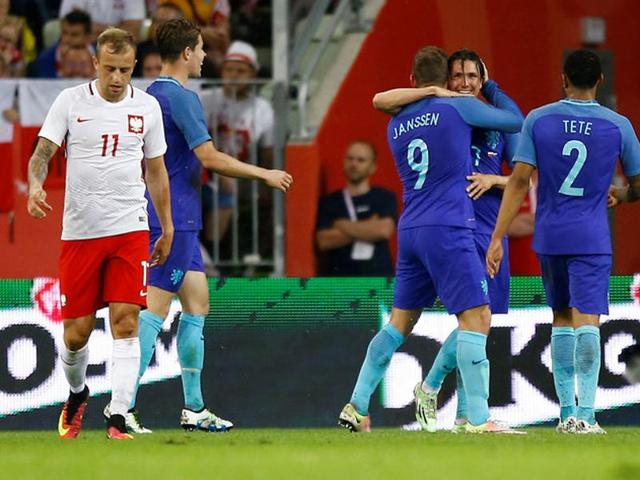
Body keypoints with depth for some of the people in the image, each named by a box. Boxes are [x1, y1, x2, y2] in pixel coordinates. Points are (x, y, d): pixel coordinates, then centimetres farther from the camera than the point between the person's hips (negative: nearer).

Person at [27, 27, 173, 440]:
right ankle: (77, 394, 33)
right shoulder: (71, 101, 0)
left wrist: (167, 228, 15)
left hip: (130, 231, 1)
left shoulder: (147, 106, 6)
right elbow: (43, 152, -5)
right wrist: (36, 185, -27)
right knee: (77, 331, 3)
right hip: (79, 232, -1)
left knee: (125, 322, -12)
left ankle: (118, 419, -12)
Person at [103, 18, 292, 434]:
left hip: (178, 221, 10)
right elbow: (209, 157, -19)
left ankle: (194, 408, 15)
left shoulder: (152, 95, 14)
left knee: (197, 303, 12)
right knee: (156, 309, -10)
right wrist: (265, 174, -10)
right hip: (176, 218, -10)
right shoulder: (182, 98, -15)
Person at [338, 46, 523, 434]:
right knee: (477, 318, -8)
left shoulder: (396, 125, 15)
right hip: (449, 228, -7)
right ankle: (478, 419, -16)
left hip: (409, 231, 7)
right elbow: (517, 122, 11)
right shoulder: (459, 108, -2)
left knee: (400, 323, 15)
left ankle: (357, 407, 16)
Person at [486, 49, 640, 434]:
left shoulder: (538, 120, -1)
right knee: (587, 320, -8)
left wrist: (498, 237, -3)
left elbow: (519, 181, -5)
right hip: (592, 239, -2)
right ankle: (585, 413, -20)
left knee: (562, 319, 15)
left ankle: (567, 411, 17)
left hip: (549, 237, 2)